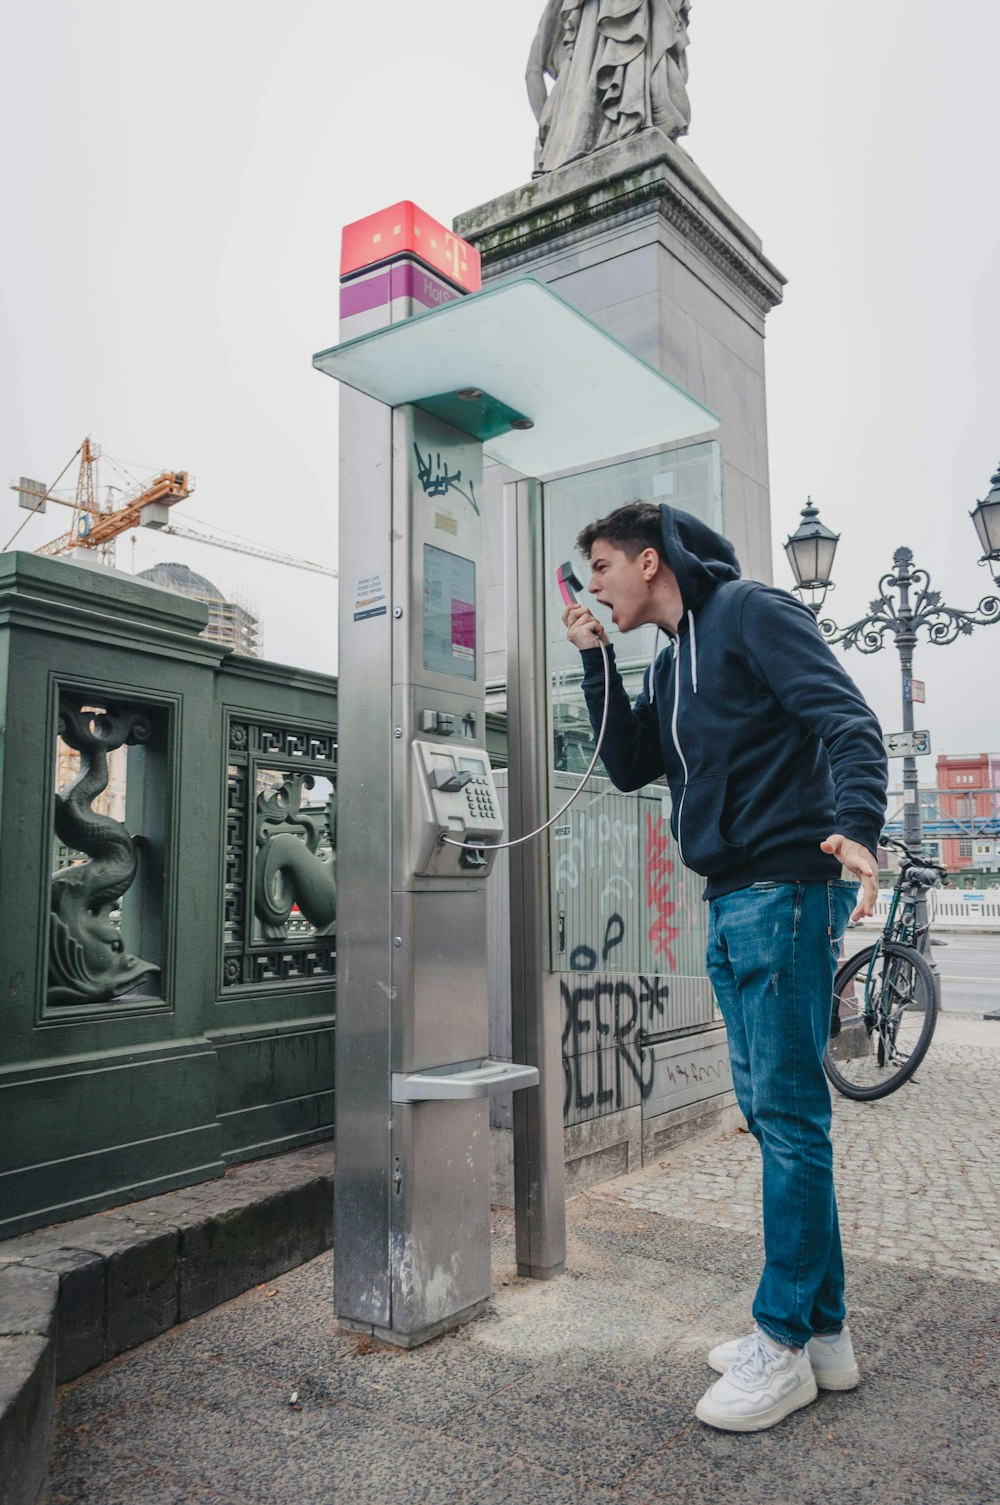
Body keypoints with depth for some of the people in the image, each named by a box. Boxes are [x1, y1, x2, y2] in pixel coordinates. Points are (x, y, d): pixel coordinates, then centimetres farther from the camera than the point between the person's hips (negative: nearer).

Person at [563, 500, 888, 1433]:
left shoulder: (750, 612, -5)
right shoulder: (669, 663, 20)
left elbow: (847, 720, -15)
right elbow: (629, 767, 18)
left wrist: (856, 828, -32)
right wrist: (595, 662, 11)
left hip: (785, 892, -9)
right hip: (729, 904, 9)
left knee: (787, 1113, -3)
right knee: (772, 1114, 12)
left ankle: (785, 1344, 10)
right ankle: (823, 1332, 24)